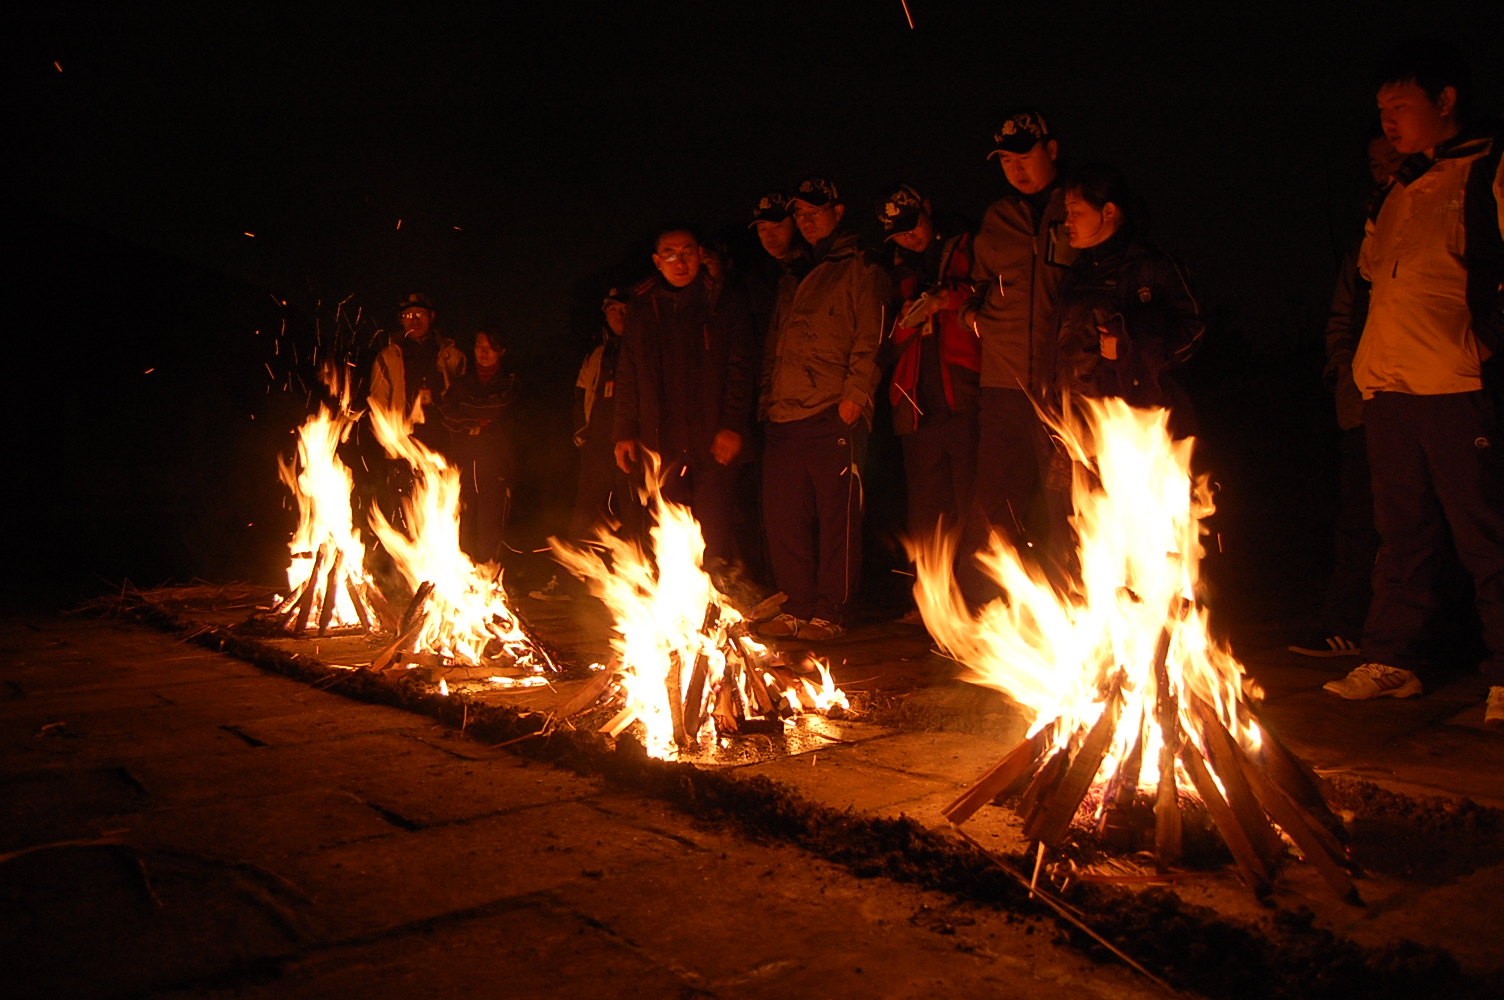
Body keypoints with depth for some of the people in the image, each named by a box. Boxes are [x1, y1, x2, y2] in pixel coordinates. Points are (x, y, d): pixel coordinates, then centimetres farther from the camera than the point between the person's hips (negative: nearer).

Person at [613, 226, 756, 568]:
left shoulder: (726, 302, 7)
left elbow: (739, 367, 1)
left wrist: (733, 425, -10)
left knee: (714, 537, -7)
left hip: (712, 441, -2)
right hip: (662, 444, 2)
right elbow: (627, 375, 17)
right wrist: (625, 433, 9)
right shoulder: (641, 307, 15)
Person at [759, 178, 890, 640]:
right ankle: (798, 607, 13)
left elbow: (869, 340, -4)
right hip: (784, 417, 7)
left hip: (834, 415, -6)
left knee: (837, 516, -5)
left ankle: (830, 612, 2)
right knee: (783, 517, 5)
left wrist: (855, 394, -15)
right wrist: (768, 400, 16)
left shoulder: (859, 270, 6)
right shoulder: (792, 280, 26)